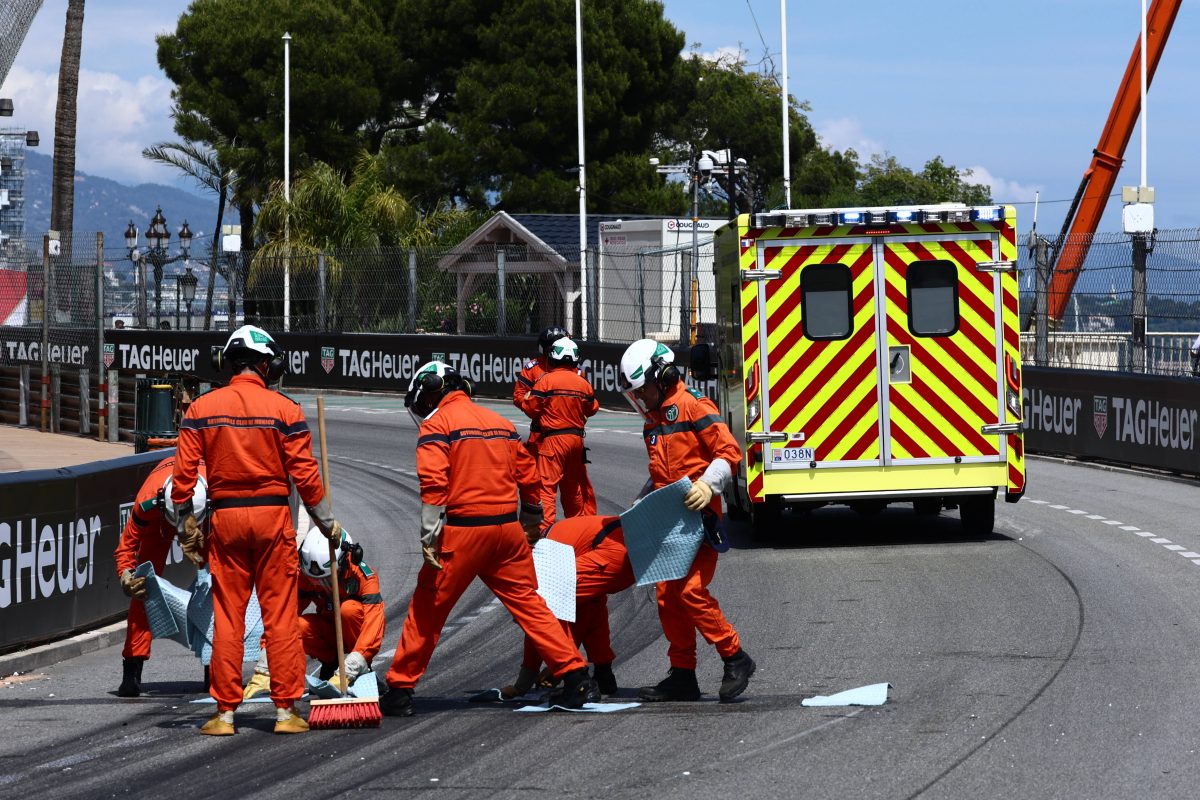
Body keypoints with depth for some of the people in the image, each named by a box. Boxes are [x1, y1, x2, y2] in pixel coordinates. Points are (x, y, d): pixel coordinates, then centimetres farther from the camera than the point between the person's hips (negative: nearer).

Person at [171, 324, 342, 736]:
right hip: (272, 516, -2)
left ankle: (225, 712, 6)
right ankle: (286, 709, 3)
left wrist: (187, 527, 8)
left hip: (224, 517, 2)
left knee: (226, 617, 6)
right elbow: (304, 473, -4)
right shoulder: (284, 409, -4)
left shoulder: (202, 408, 2)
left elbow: (183, 473, -1)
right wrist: (326, 522, 7)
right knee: (280, 614, 3)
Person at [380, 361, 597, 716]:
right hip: (508, 527, 6)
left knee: (427, 609, 4)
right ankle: (576, 677, 5)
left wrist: (429, 538, -17)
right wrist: (532, 524, 30)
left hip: (462, 530, -5)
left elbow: (433, 484, -15)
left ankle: (400, 689, 7)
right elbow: (528, 477, 18)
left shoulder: (436, 424, -4)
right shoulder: (500, 422, 15)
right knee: (527, 602, 11)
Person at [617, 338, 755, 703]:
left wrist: (708, 485, -27)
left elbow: (729, 452, -14)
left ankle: (735, 658, -6)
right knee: (667, 596, 5)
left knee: (691, 591, -18)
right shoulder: (652, 421, 18)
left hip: (698, 516, -9)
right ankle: (682, 675, 10)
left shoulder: (692, 407, -9)